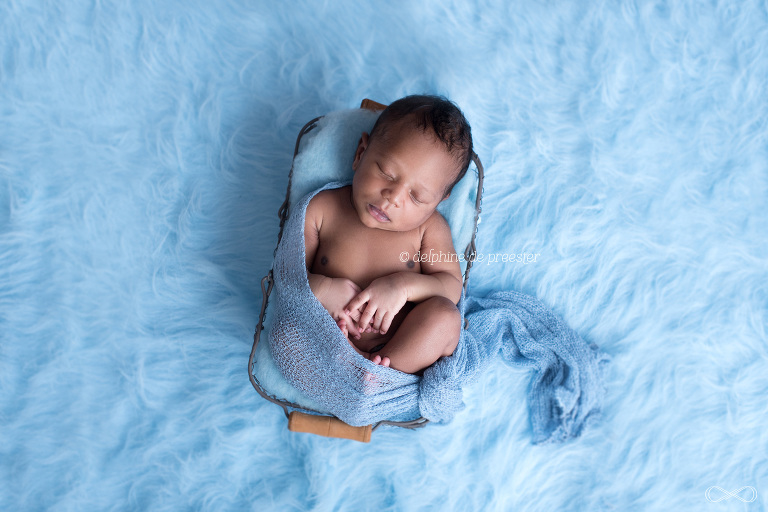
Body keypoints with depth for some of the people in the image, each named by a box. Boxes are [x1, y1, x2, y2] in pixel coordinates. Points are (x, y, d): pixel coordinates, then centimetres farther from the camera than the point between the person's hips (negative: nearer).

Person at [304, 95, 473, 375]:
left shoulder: (429, 227, 2)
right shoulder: (321, 209, 1)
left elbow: (452, 287, -1)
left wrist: (404, 285, -20)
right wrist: (321, 288, -21)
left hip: (404, 348, 1)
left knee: (444, 314, -27)